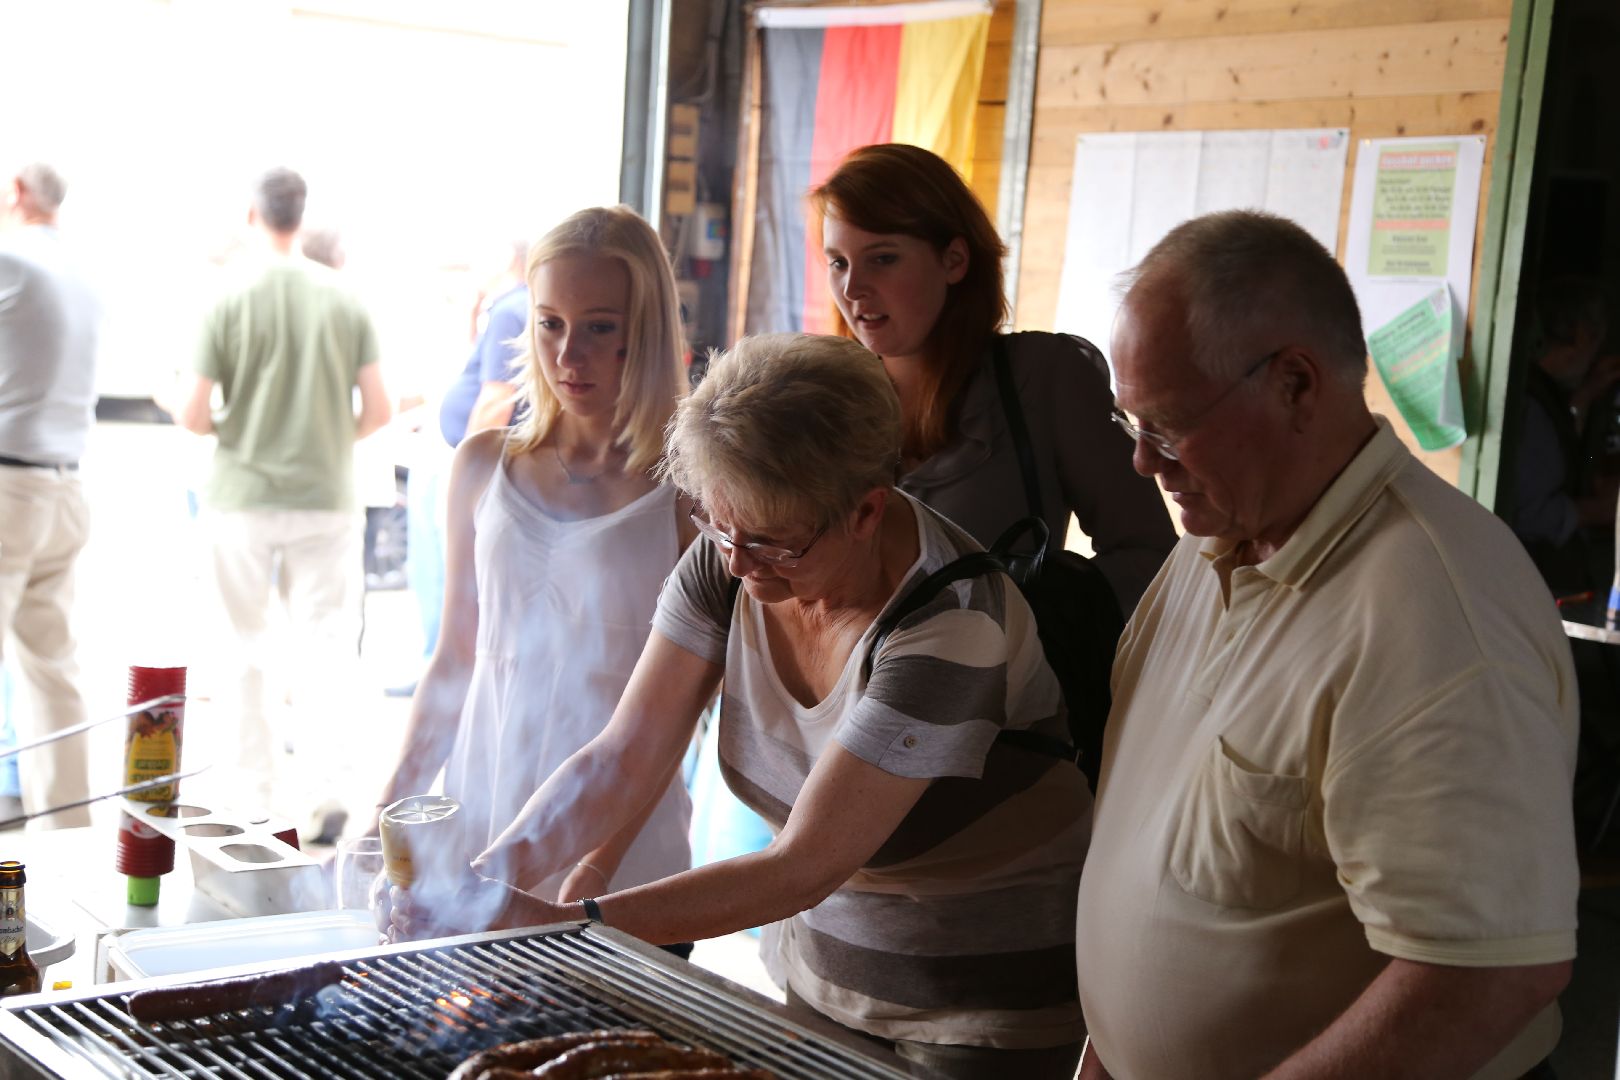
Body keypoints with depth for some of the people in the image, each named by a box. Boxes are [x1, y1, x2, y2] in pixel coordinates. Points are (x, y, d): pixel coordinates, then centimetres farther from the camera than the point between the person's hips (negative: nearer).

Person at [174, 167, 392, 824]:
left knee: (246, 652, 12)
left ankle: (254, 798, 17)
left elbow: (192, 415, -9)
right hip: (325, 499, 1)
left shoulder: (229, 301, -8)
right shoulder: (343, 301, -3)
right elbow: (378, 410, -2)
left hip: (242, 499, 0)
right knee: (323, 648, 5)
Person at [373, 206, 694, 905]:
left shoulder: (691, 489, -7)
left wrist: (594, 868, -15)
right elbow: (454, 659, 13)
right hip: (475, 833, 3)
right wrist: (388, 816, 8)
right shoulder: (484, 466, 6)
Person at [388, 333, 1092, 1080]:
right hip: (824, 966, 6)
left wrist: (561, 923, -34)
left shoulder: (947, 631, -30)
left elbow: (802, 866, -31)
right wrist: (483, 880, -26)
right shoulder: (725, 561, -11)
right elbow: (622, 760, -11)